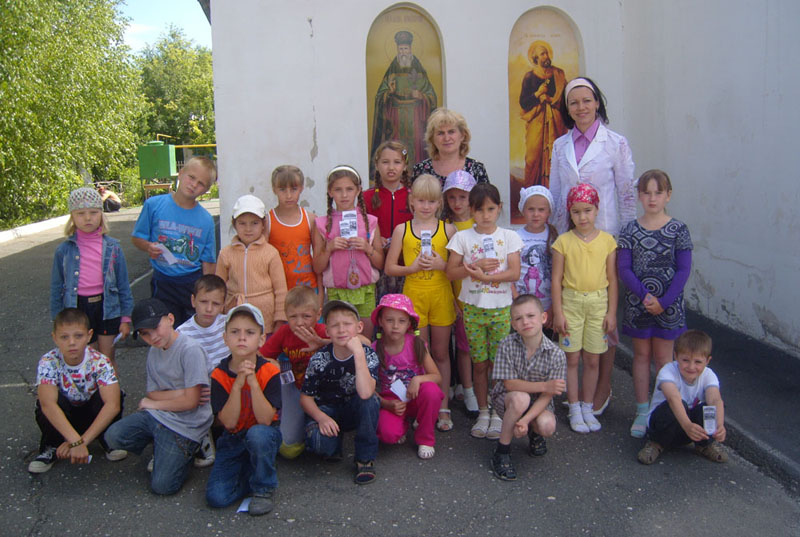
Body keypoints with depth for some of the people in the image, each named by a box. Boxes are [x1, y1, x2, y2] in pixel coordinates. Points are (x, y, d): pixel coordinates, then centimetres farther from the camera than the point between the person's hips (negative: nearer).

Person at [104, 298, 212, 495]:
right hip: (156, 415, 7)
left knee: (162, 486, -10)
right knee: (113, 437, -15)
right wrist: (182, 392, -15)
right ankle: (162, 447, 10)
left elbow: (190, 401, -19)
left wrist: (152, 404, -4)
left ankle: (188, 450, 17)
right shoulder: (154, 352, 6)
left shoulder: (190, 350, -18)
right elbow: (152, 393, 5)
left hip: (184, 426, -7)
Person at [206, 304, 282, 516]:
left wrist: (253, 382, -33)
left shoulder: (269, 371, -16)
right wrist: (238, 384, -29)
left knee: (257, 434, -38)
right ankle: (249, 473, 11)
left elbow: (265, 419, -25)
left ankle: (263, 489, -12)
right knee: (216, 497, -18)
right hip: (233, 441, 1)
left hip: (264, 435, -1)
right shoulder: (219, 375, -11)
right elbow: (229, 423, -19)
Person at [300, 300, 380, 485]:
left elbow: (365, 393, -36)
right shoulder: (319, 359, -14)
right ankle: (333, 448, 8)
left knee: (370, 400, -34)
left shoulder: (368, 355, -17)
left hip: (356, 412, 1)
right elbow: (305, 397, -6)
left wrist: (358, 353, -38)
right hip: (326, 411, 0)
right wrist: (321, 418, -25)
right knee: (319, 441, -33)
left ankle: (365, 458, -13)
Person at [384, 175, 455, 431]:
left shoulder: (447, 229, 2)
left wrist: (442, 265, -15)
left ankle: (443, 407, 21)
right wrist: (412, 268, -13)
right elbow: (389, 268, 2)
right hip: (414, 295, 0)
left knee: (441, 353, 10)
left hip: (441, 296, 0)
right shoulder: (402, 230, 2)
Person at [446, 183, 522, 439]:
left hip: (501, 308, 0)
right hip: (473, 309, 1)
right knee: (479, 364, 7)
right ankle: (483, 413, 21)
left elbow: (514, 273, -8)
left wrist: (483, 275, -18)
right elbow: (450, 272, -4)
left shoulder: (509, 237, 0)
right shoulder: (462, 237, 0)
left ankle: (497, 413, 18)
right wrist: (478, 266, -17)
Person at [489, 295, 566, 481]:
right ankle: (501, 452, -17)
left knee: (547, 426, -30)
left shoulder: (556, 354, -18)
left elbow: (548, 395, -17)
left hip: (538, 403, 1)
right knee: (520, 398, -36)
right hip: (506, 399, -1)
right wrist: (544, 386, -27)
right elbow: (509, 384, -18)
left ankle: (534, 433, 11)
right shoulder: (507, 345, -20)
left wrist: (525, 420, -31)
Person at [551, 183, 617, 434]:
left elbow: (612, 279, 5)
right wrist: (558, 312, -5)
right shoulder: (563, 241, -4)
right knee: (572, 359, 5)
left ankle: (587, 407, 23)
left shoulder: (607, 240, 1)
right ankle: (574, 409, 18)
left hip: (598, 303, 2)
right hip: (571, 302, -1)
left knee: (593, 360, 8)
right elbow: (557, 279, -2)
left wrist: (612, 312, 3)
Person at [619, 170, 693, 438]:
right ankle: (642, 412, 20)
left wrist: (664, 302, -14)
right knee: (641, 355, 10)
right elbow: (623, 268, -5)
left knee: (663, 357, 8)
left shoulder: (678, 229, -4)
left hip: (668, 303, -1)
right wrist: (645, 296, -17)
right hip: (637, 302, 1)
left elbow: (684, 270, -6)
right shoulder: (630, 229, -2)